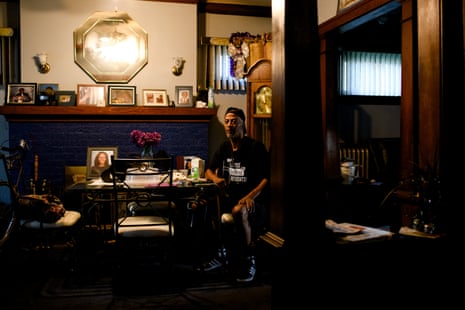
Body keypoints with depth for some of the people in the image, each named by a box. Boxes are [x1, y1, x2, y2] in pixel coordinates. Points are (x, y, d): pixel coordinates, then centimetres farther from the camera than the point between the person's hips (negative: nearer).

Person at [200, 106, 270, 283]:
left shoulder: (256, 147, -5)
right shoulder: (224, 148, 14)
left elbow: (268, 178, -12)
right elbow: (209, 171, 20)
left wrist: (251, 196, -28)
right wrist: (216, 178, -5)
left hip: (254, 204, -6)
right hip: (229, 199, 6)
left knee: (239, 211, -39)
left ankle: (249, 260, -17)